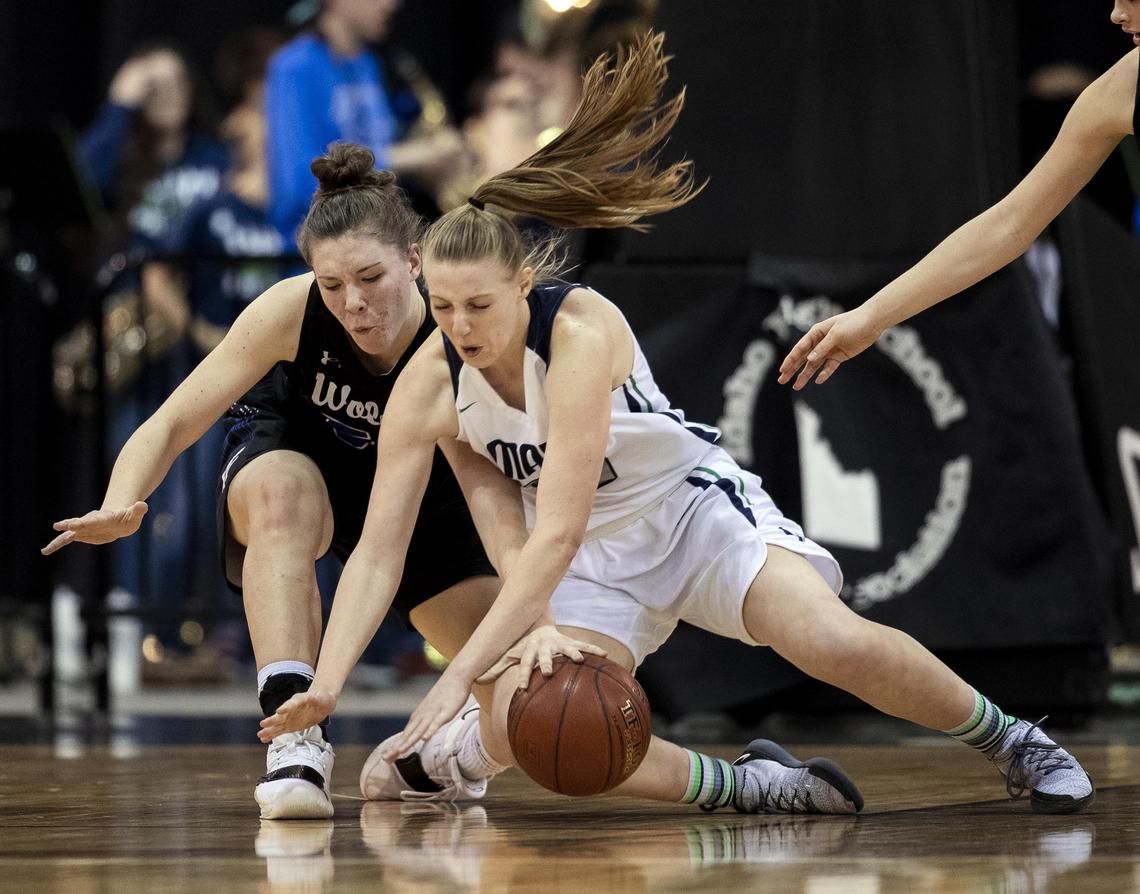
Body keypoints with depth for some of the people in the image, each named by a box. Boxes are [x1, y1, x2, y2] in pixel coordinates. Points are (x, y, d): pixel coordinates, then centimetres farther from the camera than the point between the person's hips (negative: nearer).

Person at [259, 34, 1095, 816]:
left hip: (694, 506, -4)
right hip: (591, 559, 4)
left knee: (834, 640, -29)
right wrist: (326, 687, -26)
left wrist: (459, 675, -42)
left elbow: (557, 534, -35)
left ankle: (1013, 742, -3)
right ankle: (752, 785, -12)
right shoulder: (428, 383, -15)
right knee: (519, 721, -25)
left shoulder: (582, 329, -29)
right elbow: (376, 553, -11)